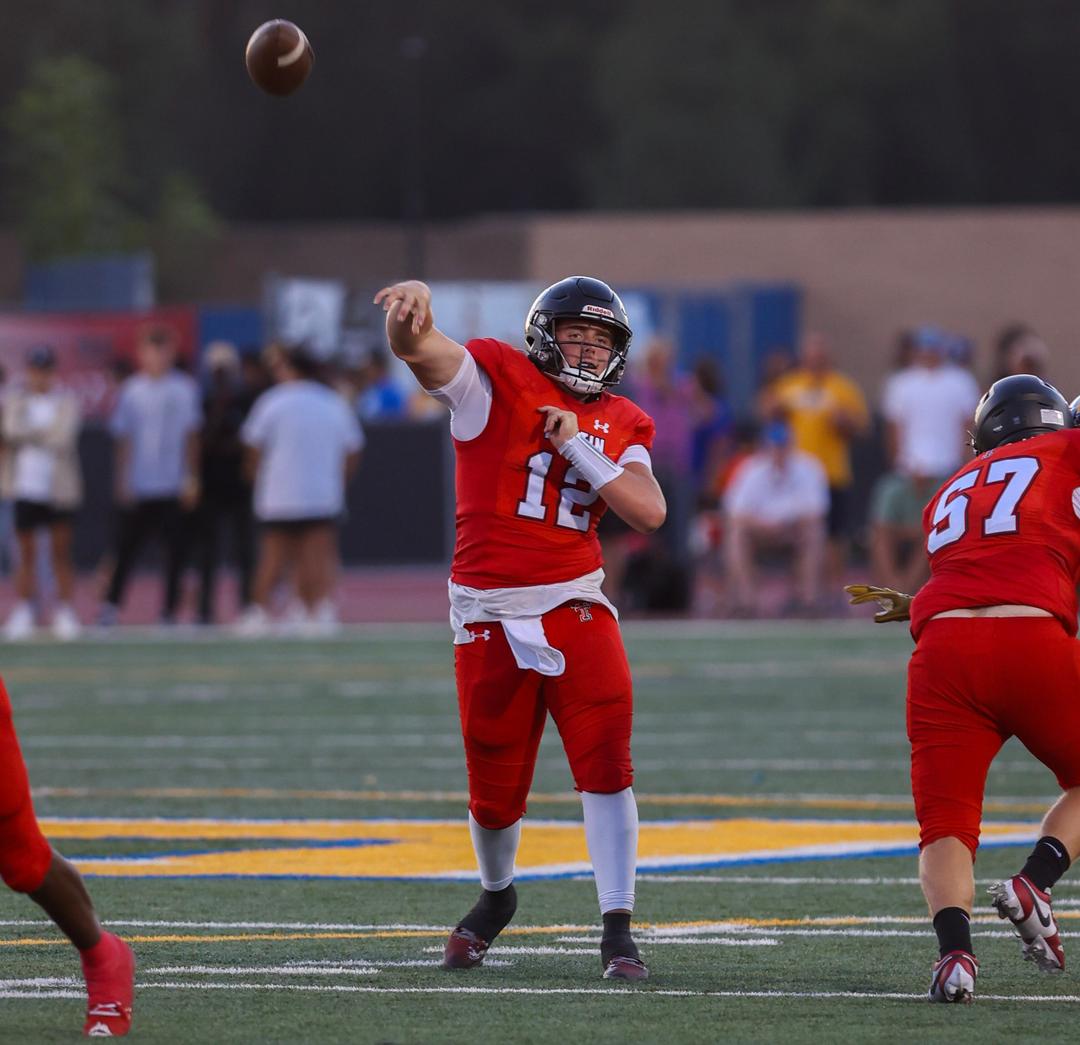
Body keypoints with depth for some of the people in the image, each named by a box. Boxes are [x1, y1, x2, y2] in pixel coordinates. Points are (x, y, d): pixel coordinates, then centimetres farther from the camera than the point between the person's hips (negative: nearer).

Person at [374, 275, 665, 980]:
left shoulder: (622, 425, 9)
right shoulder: (496, 379, -2)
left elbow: (650, 512, -5)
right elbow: (421, 350, -21)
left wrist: (576, 445, -10)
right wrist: (413, 308, -44)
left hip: (573, 604, 2)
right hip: (489, 615, -2)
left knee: (607, 765, -13)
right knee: (496, 794, 7)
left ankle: (618, 931, -7)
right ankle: (497, 895, 38)